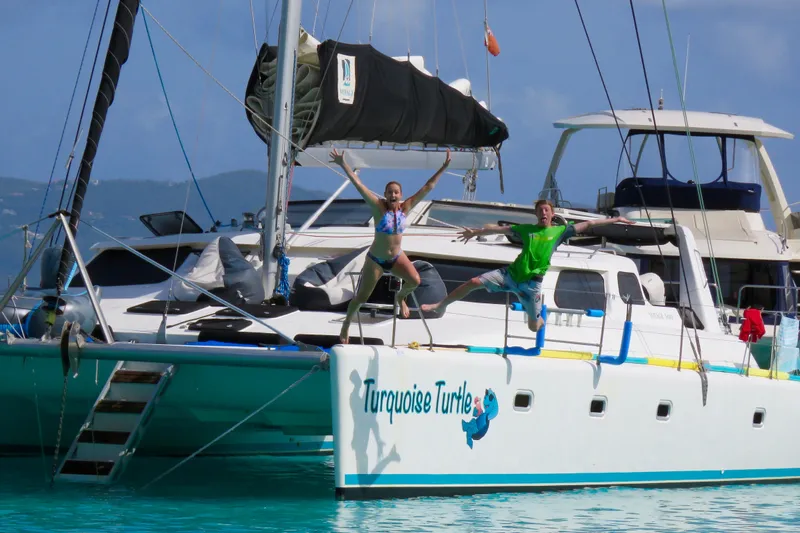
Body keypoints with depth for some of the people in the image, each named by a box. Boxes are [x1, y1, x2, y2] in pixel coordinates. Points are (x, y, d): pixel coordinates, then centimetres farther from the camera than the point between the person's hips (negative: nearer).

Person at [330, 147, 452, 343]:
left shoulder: (405, 208, -8)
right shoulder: (379, 207, -17)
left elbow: (427, 187, -6)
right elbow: (358, 185, -24)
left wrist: (443, 168, -9)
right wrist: (343, 165, -31)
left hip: (397, 257, 3)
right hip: (376, 259, -3)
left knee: (415, 281, -21)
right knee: (361, 297, 4)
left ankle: (400, 296, 15)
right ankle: (347, 323, 31)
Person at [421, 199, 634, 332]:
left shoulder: (560, 231, 5)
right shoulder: (527, 229, 11)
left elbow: (587, 224, 4)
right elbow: (499, 229, 16)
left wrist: (614, 220, 2)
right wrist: (476, 232, 16)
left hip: (532, 281, -2)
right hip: (512, 273, 2)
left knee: (534, 326, 2)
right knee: (474, 282, -8)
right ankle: (440, 305, 7)